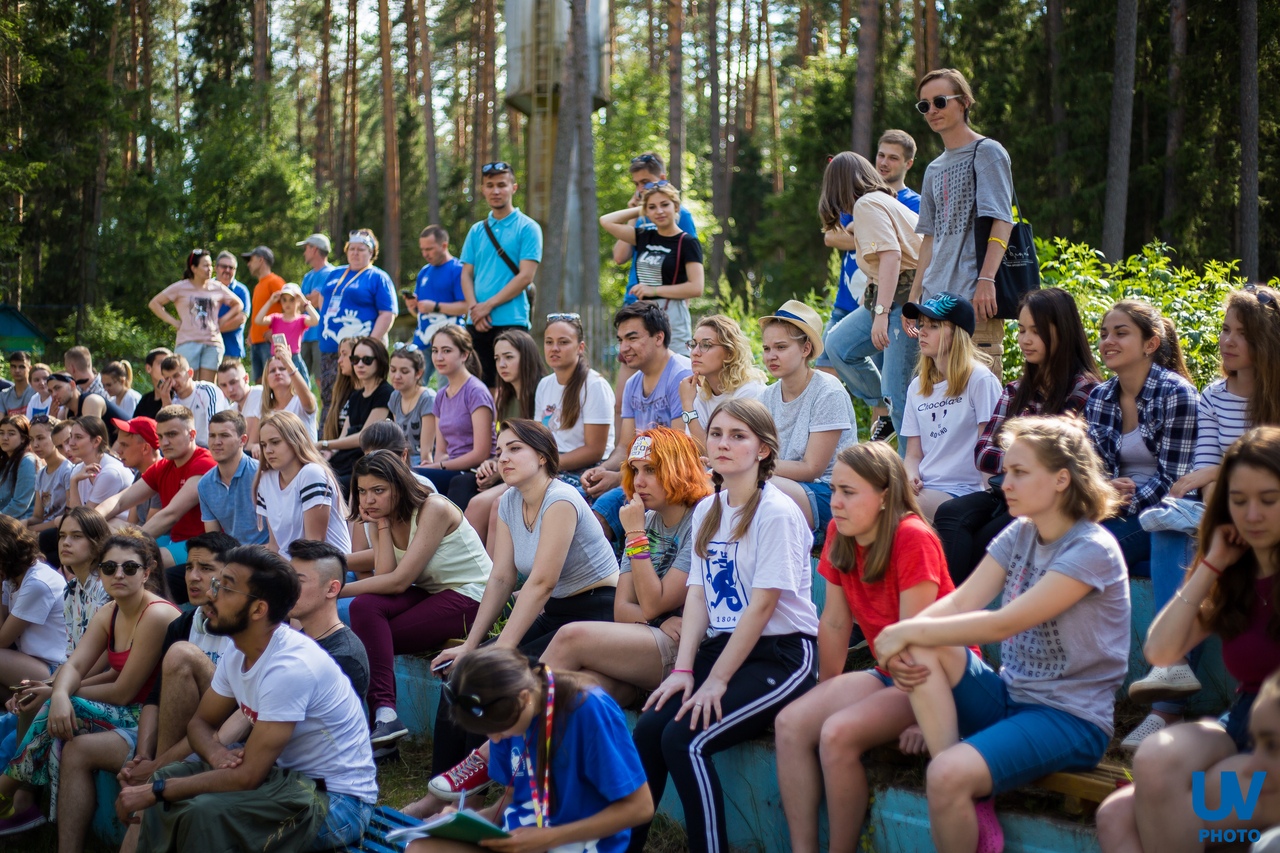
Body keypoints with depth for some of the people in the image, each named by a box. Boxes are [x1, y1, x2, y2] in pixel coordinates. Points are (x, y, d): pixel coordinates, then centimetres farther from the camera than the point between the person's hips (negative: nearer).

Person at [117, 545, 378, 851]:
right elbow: (201, 722, 14)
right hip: (288, 774, 9)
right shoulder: (237, 654, 2)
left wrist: (154, 792, -19)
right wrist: (217, 754, -11)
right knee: (167, 778, 2)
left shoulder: (289, 667, -27)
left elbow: (247, 776, -26)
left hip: (337, 801, -9)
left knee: (205, 812, -27)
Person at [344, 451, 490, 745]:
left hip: (472, 596, -7)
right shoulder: (379, 517, 4)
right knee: (365, 607, -23)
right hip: (430, 594, 7)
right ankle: (384, 714, -28)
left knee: (371, 636, -22)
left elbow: (399, 581, -23)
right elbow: (385, 576, -10)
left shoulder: (434, 509, -18)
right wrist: (382, 525, -12)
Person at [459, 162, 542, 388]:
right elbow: (466, 275, 12)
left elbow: (525, 276, -8)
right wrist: (474, 308, -7)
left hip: (511, 322, -5)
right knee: (483, 384, 6)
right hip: (477, 324, 5)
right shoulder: (477, 231, 15)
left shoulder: (527, 228, 0)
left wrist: (488, 306, -11)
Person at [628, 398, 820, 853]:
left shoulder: (778, 513, -12)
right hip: (721, 646, 6)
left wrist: (716, 681, -16)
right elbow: (697, 595, 7)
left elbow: (762, 605, -15)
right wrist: (683, 670, -6)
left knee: (684, 739, -25)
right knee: (647, 730, -16)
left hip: (780, 654, -6)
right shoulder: (706, 511, 11)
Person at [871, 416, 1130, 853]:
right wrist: (904, 640, -21)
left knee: (949, 774, -31)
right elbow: (960, 602, -2)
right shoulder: (1019, 534, 8)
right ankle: (968, 801, -18)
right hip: (1009, 694, 8)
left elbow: (1003, 623, -22)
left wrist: (909, 633, -19)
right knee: (922, 650, -18)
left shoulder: (1092, 550, -16)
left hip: (1070, 717, -8)